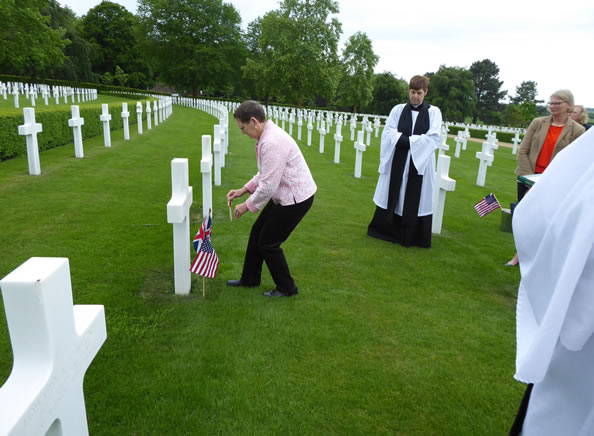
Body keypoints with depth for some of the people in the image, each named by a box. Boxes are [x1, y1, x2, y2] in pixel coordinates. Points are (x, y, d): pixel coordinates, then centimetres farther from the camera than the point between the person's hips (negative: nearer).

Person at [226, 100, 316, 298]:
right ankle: (249, 279, 36)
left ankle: (286, 288, 21)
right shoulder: (267, 135, 7)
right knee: (257, 232, 17)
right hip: (284, 195, 10)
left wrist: (247, 205, -12)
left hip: (296, 199, -10)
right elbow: (265, 173, 18)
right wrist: (243, 190, 11)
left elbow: (268, 185, -26)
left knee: (268, 242, 2)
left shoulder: (272, 142, -27)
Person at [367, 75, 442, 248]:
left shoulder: (433, 112, 1)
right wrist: (415, 140, -15)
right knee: (392, 195, 8)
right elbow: (388, 132, -5)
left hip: (420, 162, -1)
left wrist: (405, 139, -14)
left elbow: (433, 137, -9)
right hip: (397, 162, 1)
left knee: (416, 199, 3)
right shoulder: (398, 109, 5)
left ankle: (412, 236, 16)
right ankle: (386, 230, 24)